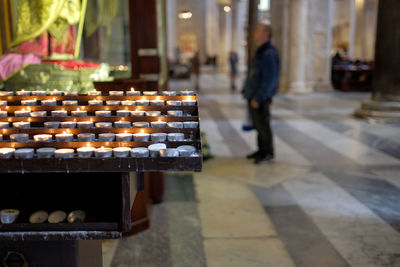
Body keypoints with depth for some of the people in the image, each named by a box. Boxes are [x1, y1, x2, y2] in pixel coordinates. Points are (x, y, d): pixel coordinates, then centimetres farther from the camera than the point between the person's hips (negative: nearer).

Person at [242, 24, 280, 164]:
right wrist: (246, 91, 19)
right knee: (257, 124, 14)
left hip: (261, 98, -9)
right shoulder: (260, 52, 15)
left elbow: (269, 79, -22)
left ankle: (268, 153, 11)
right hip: (253, 97, 9)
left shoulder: (269, 54, -17)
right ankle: (262, 150, 24)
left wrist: (257, 98, -23)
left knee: (263, 125, -1)